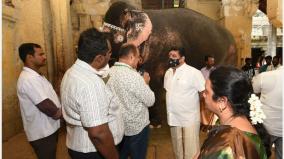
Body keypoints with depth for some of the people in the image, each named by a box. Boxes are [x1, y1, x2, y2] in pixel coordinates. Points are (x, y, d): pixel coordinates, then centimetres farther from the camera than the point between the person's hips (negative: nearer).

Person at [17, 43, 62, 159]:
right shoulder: (28, 79, -25)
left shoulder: (35, 75, 8)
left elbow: (49, 97, 12)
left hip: (48, 128, 10)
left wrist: (58, 111, -3)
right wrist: (59, 112, -9)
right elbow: (47, 107, -28)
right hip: (42, 133, -9)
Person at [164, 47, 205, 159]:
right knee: (177, 149, 21)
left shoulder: (193, 72, -15)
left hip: (189, 118, -6)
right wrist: (169, 112, 13)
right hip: (174, 118, 6)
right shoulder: (168, 72, 6)